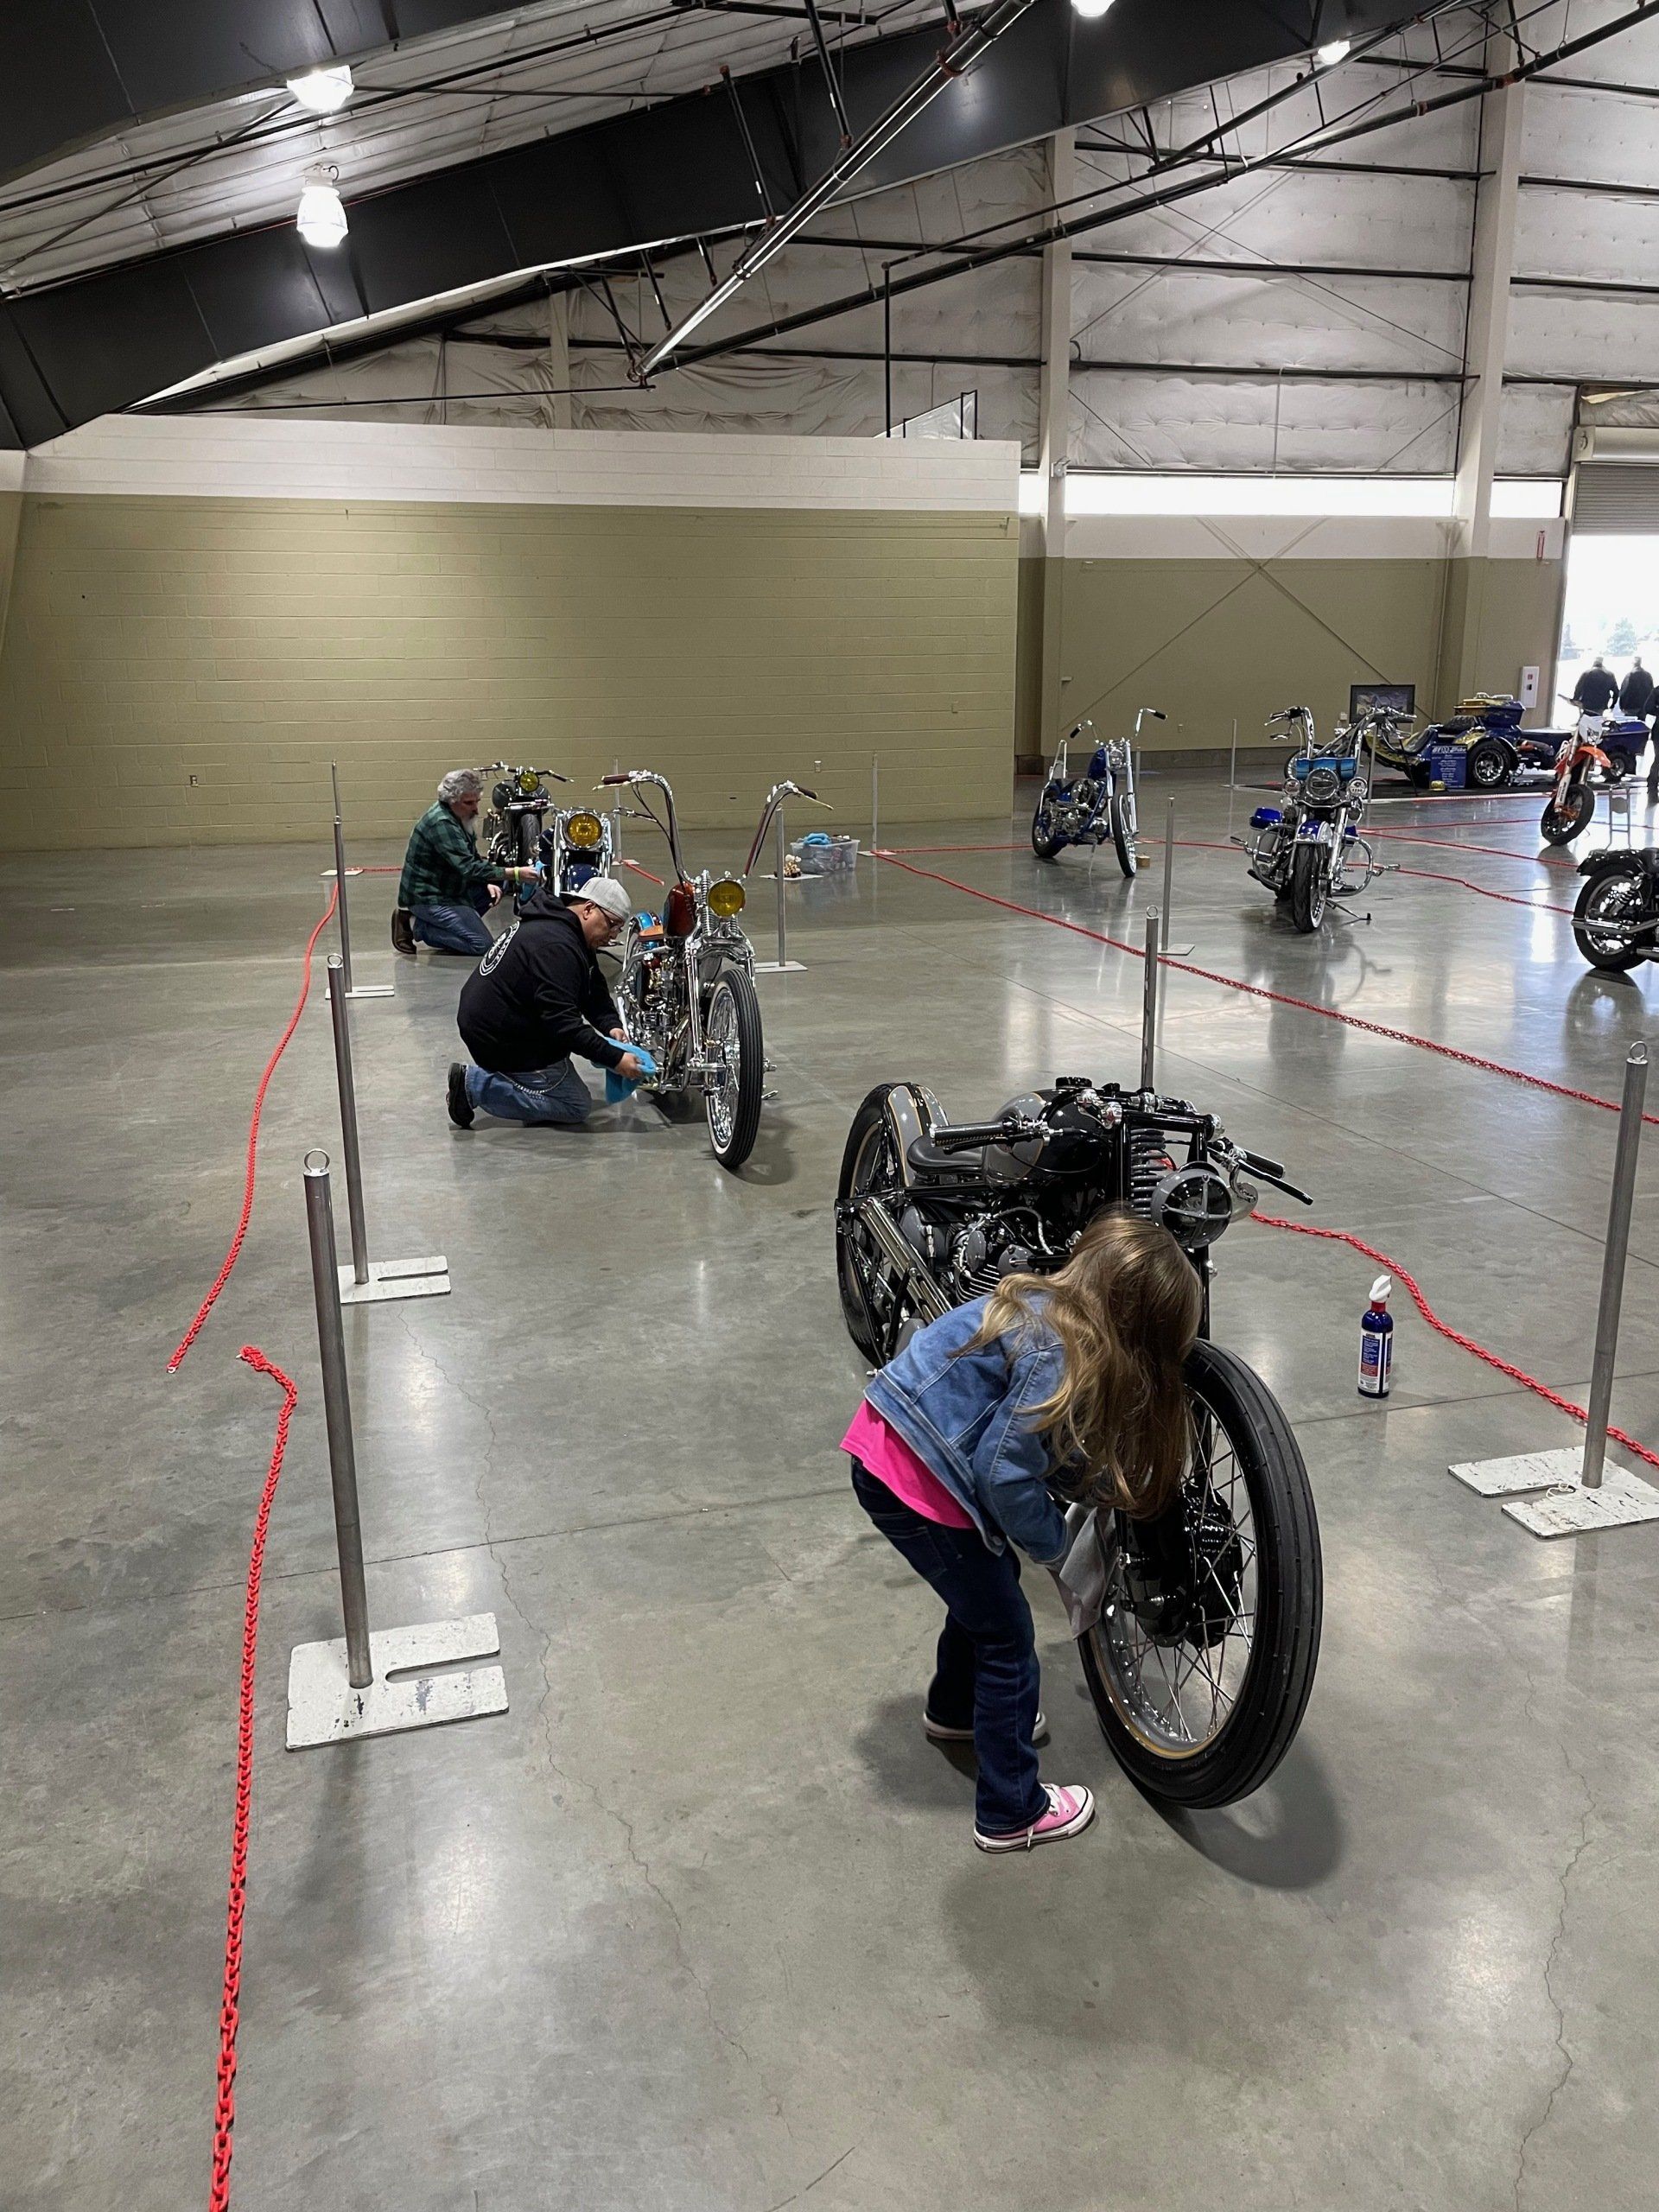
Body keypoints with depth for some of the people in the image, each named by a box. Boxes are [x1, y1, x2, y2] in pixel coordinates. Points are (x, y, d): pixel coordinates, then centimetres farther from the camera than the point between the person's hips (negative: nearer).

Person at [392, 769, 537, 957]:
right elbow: (469, 868, -30)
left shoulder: (457, 818, 8)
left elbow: (473, 857, 17)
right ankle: (419, 927, -4)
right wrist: (515, 874, -31)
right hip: (428, 897, -10)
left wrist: (488, 882, -2)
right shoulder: (441, 823, -23)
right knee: (483, 946, -16)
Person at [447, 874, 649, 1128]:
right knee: (578, 1107, -2)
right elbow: (561, 1021, -29)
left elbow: (595, 988, 12)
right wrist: (614, 1059, -27)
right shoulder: (558, 946, -25)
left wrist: (611, 1025, -5)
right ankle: (476, 1087, -7)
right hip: (504, 1044, -10)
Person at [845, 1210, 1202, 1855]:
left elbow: (1052, 1450, 14)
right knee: (1006, 1634, 6)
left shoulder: (1043, 1306, 4)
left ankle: (955, 1707, 55)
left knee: (986, 1579, 30)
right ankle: (1011, 1812, 21)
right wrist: (1055, 1544, -5)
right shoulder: (1059, 1358, -24)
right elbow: (1005, 1473, -22)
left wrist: (1116, 1491, 10)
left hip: (887, 1448, 9)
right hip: (913, 1486, -9)